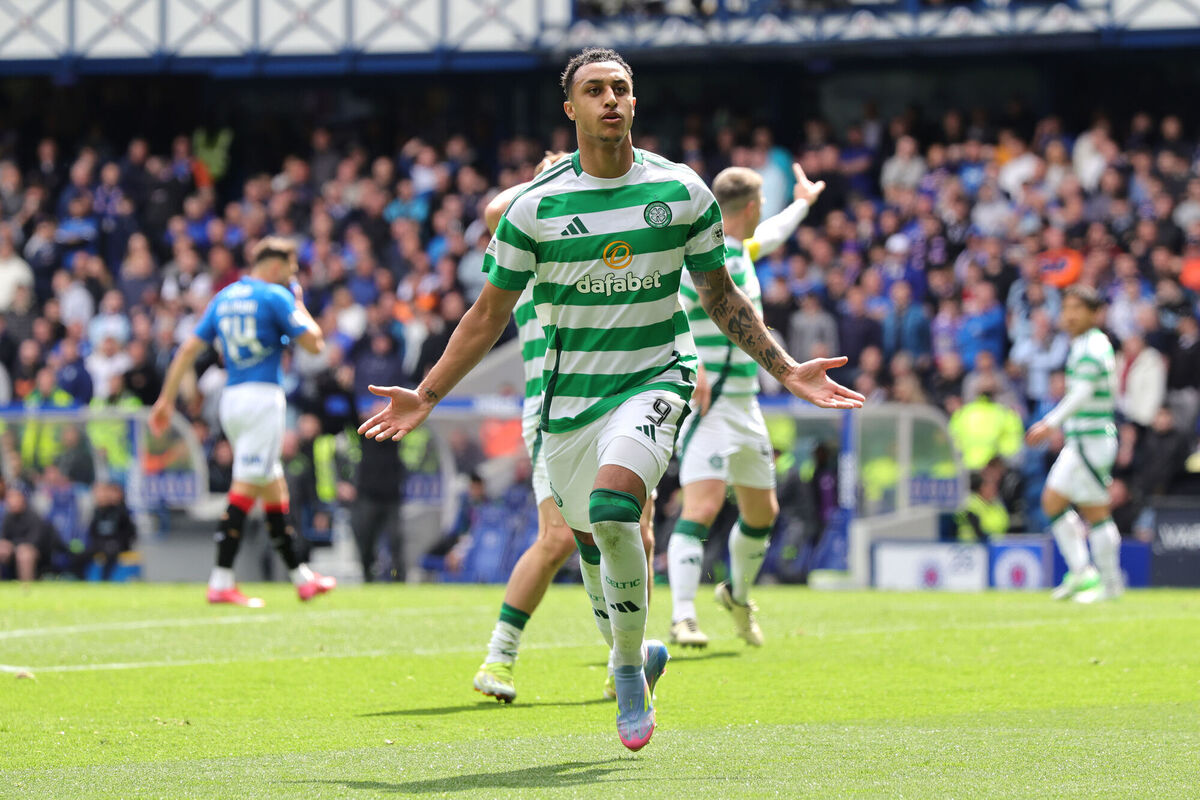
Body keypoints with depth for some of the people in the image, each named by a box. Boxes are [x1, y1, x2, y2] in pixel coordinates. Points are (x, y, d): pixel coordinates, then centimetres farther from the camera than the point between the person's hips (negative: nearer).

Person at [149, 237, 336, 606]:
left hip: (231, 397, 8)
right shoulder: (276, 297, -6)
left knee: (274, 488, 15)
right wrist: (300, 305, 12)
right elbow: (314, 342, -5)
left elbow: (189, 348, 10)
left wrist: (167, 399, 11)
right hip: (262, 396, -8)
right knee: (246, 488, -11)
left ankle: (300, 576, 23)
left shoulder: (223, 298, 15)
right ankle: (221, 582, -17)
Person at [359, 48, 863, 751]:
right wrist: (427, 396, 1)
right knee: (592, 540, 9)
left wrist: (786, 369, 4)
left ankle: (629, 666, -10)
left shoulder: (682, 192, -1)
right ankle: (639, 653, 39)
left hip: (655, 381, -2)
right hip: (569, 397, 2)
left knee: (612, 508, -27)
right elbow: (491, 313, 6)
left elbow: (721, 297, 11)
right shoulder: (537, 205, -3)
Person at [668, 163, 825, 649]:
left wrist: (801, 204, 52)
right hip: (707, 405, -9)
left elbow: (766, 238, 37)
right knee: (703, 507, -20)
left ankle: (738, 595, 40)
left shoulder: (739, 250, 13)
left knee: (762, 511, 17)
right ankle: (683, 620, -24)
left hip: (744, 404, 9)